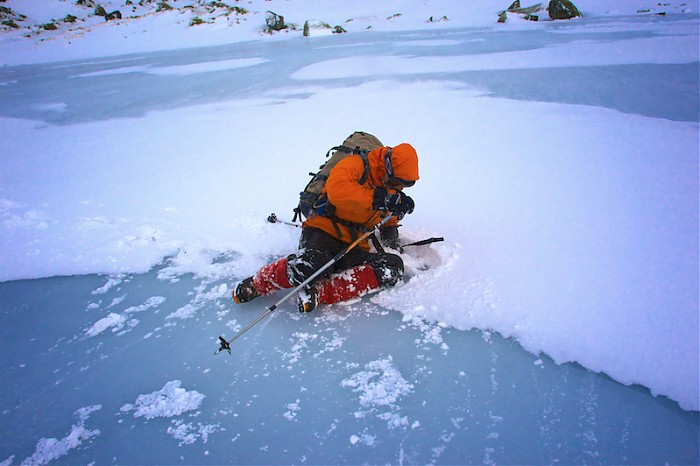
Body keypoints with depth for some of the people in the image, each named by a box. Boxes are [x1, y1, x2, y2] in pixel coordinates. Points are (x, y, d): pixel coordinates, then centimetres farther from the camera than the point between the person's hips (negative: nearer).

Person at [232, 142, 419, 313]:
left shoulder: (391, 187, 15)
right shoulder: (357, 164, -7)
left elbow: (389, 219, 31)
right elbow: (336, 188, -28)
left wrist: (391, 231, 8)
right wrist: (379, 199, -30)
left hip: (354, 247, 6)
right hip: (324, 231, -6)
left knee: (393, 267, -22)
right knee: (307, 267, -38)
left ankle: (319, 291, -29)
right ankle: (256, 284, -5)